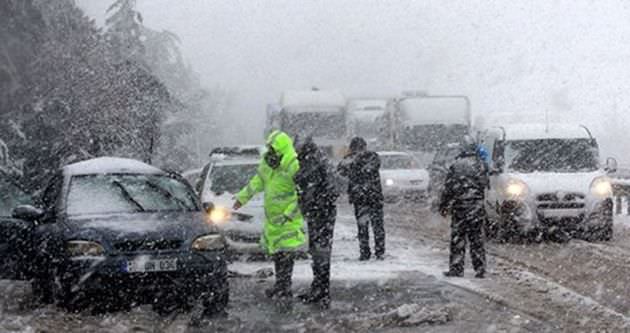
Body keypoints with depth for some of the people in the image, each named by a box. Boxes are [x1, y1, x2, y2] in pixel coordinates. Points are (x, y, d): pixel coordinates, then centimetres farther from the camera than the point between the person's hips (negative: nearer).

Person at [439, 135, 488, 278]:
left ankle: (456, 268, 3)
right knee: (477, 239, 8)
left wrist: (443, 206, 1)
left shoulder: (456, 166, -10)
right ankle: (480, 269, 6)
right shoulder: (480, 165, 2)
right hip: (477, 206, 4)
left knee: (458, 239, 3)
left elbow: (448, 188, -7)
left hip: (460, 207, -4)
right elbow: (484, 184, 12)